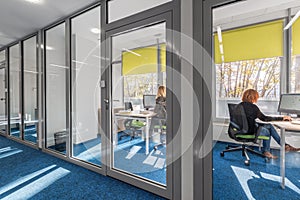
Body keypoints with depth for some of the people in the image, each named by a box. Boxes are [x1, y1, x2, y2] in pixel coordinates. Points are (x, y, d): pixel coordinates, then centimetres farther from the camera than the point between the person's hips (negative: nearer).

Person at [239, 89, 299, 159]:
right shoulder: (252, 107, -18)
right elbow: (264, 118, -13)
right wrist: (282, 118, -4)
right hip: (250, 131, -7)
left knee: (269, 126, 18)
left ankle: (285, 145, 26)